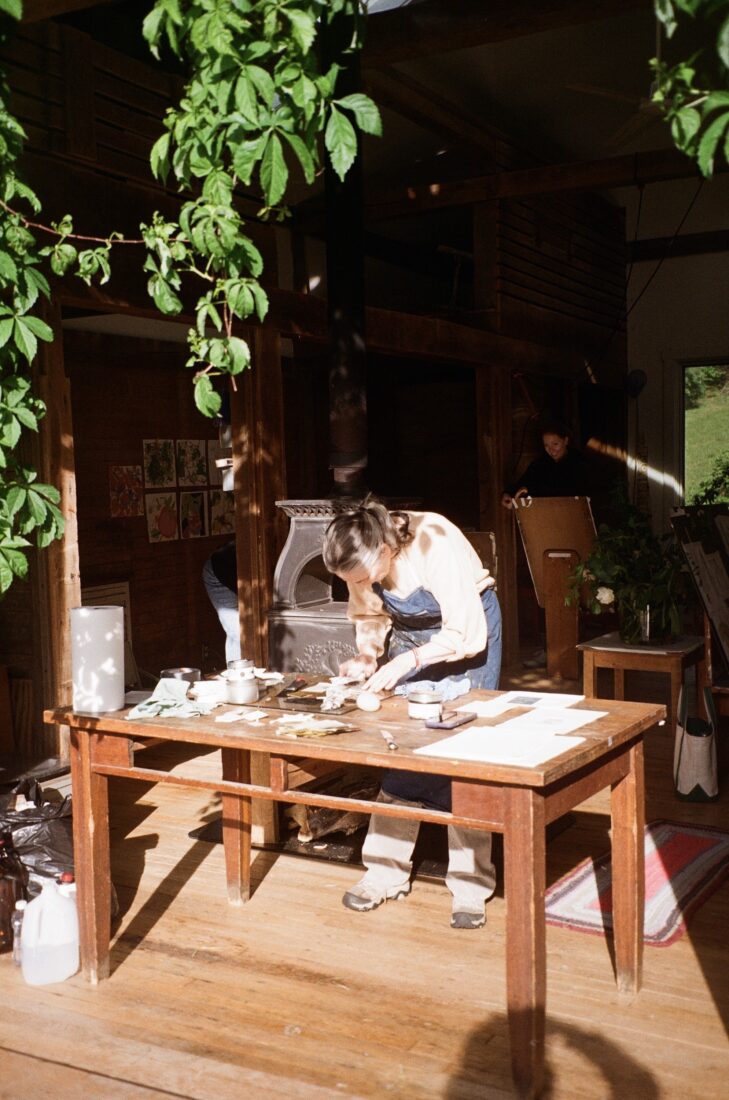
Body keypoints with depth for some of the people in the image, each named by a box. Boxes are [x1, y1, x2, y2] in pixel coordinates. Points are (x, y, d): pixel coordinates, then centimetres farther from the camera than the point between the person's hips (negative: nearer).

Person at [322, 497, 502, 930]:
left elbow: (466, 633, -30)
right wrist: (366, 656, -15)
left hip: (468, 630, -5)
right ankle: (388, 872, 12)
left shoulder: (435, 543, -34)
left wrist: (407, 661, -36)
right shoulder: (364, 560, -16)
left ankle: (470, 886, 2)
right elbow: (370, 615, 2)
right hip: (410, 633, 5)